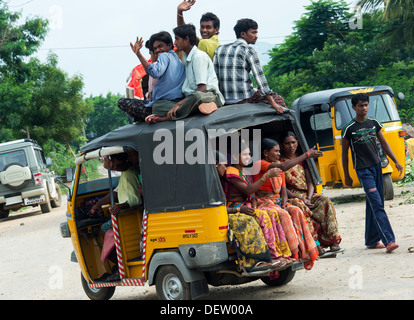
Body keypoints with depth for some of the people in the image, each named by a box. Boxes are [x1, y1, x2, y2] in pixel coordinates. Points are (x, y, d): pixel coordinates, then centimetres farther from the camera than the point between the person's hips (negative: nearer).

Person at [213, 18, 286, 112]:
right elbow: (259, 77, -13)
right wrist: (273, 104, -15)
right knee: (278, 99, 13)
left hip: (225, 101, 7)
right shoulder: (249, 51, -7)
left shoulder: (220, 49, 11)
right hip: (245, 99, -7)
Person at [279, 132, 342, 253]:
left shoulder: (302, 159, 18)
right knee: (300, 206, -38)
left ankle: (333, 240, -28)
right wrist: (300, 198, -18)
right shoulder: (279, 162, 3)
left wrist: (308, 198, -11)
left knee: (324, 202, -26)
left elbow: (310, 182, 9)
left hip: (306, 195, 4)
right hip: (290, 197, -4)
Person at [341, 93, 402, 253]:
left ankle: (371, 241, 17)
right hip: (363, 170, -5)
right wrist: (347, 176, 3)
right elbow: (344, 153, 1)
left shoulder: (374, 123, 8)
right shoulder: (349, 129, -5)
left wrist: (396, 162, 9)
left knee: (374, 205, 8)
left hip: (377, 167, 5)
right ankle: (388, 241, -20)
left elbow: (384, 144, 16)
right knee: (377, 205, -14)